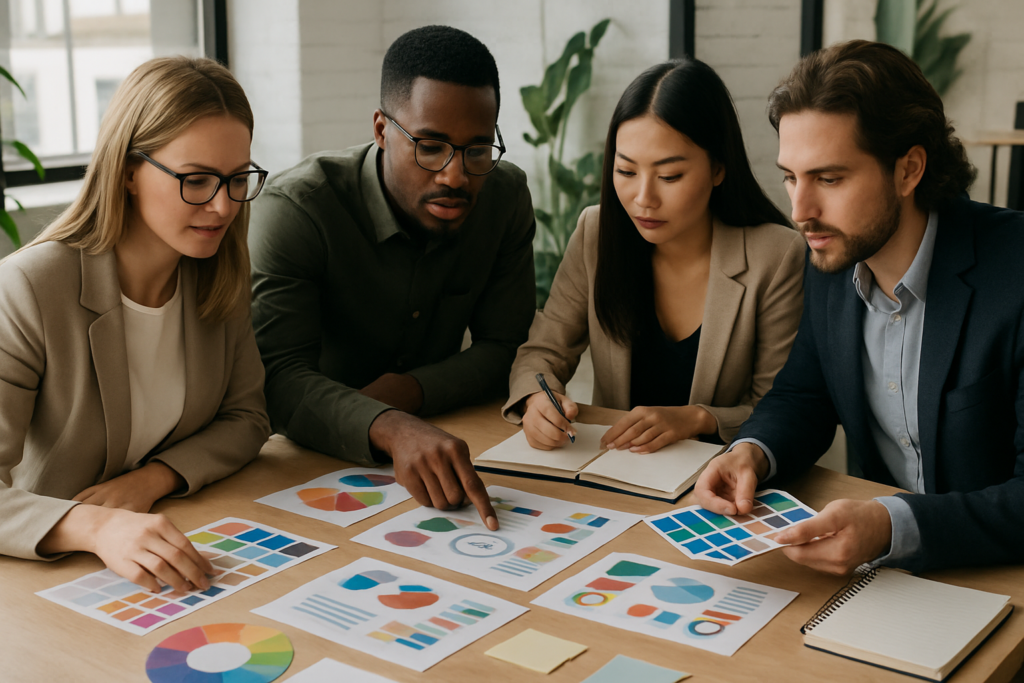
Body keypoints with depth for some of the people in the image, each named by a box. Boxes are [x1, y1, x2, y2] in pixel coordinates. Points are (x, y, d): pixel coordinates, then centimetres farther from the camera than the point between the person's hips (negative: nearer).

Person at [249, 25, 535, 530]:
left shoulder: (506, 196, -6)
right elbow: (280, 377, -30)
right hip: (311, 458, -4)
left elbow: (504, 347, -3)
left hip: (437, 434, 4)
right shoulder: (296, 208, -21)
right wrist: (392, 429, -49)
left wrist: (408, 390, -22)